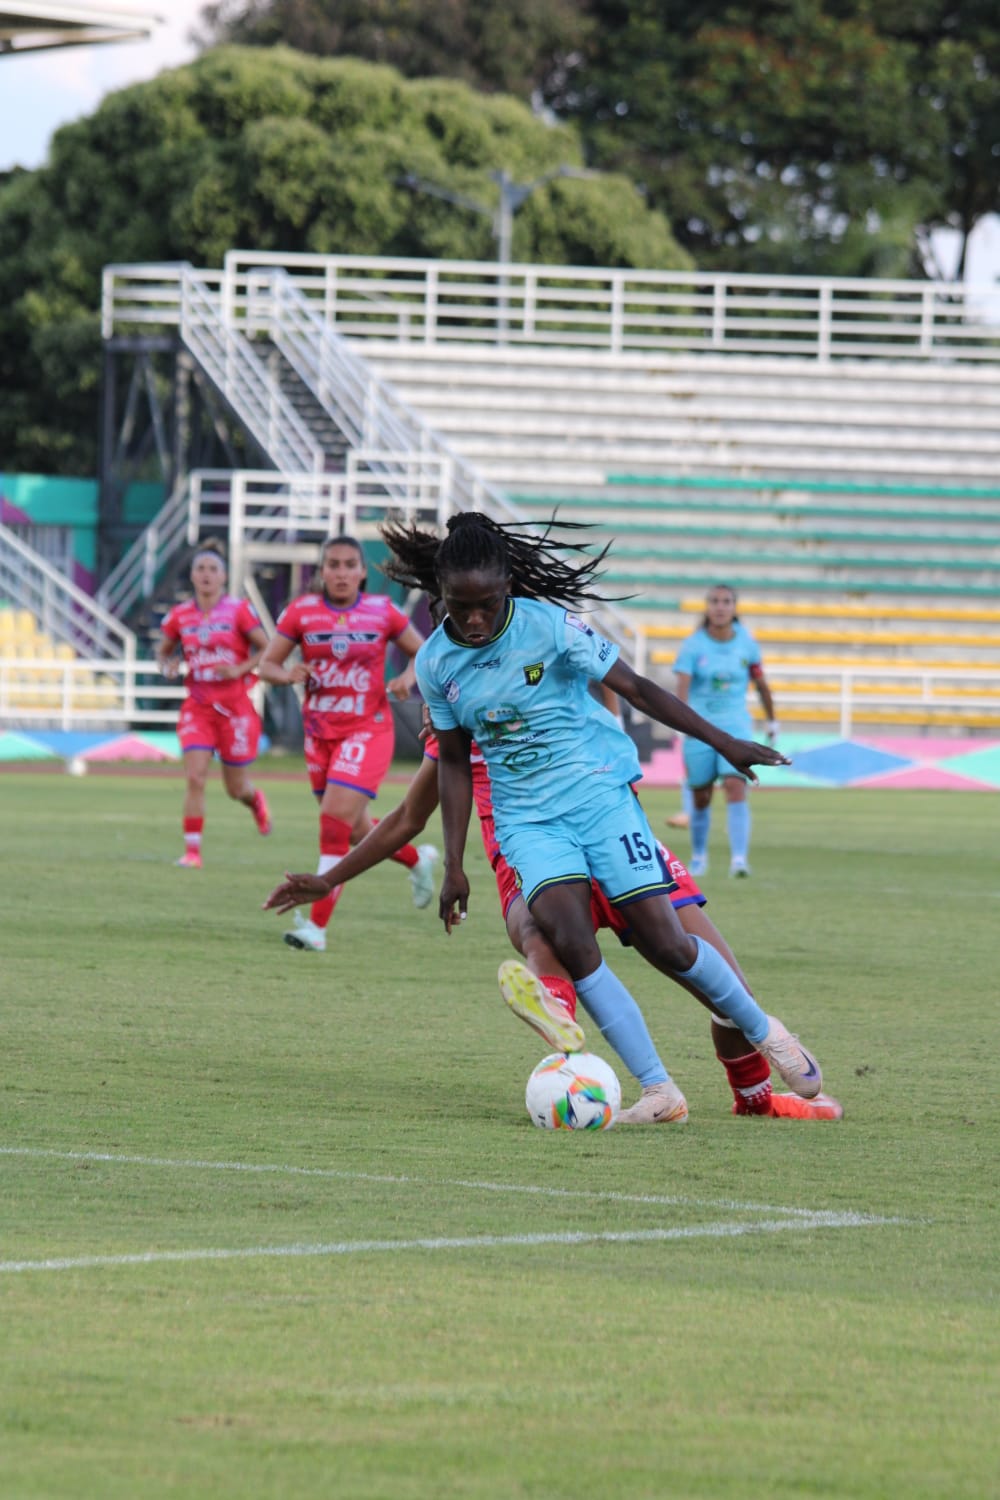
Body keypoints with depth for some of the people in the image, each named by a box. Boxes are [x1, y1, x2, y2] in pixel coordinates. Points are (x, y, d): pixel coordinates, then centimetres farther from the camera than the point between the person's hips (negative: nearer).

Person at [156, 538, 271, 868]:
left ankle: (256, 800, 46)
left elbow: (269, 650, -3)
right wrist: (167, 666, -5)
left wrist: (240, 669, -17)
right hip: (198, 706, 2)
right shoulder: (179, 615, 3)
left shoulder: (239, 610, -6)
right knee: (194, 777, -15)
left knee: (236, 788, 9)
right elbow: (163, 651, 18)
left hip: (235, 706, -2)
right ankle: (192, 850, -9)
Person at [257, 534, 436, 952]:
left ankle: (317, 925, -19)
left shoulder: (382, 611, -3)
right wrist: (288, 674, -20)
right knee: (356, 828, 15)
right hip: (320, 732, 4)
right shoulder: (301, 611, -1)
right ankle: (418, 859, 46)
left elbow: (425, 653, 9)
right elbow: (266, 664, 2)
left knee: (336, 816, -18)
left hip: (368, 729, -4)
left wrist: (409, 675, -12)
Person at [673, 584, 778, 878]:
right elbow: (683, 685, -18)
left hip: (735, 727, 0)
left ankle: (739, 858, -27)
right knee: (701, 797, 7)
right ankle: (699, 856, 29)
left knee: (736, 789, -19)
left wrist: (771, 722, 22)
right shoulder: (693, 645, -5)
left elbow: (761, 684, 14)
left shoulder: (746, 643, 2)